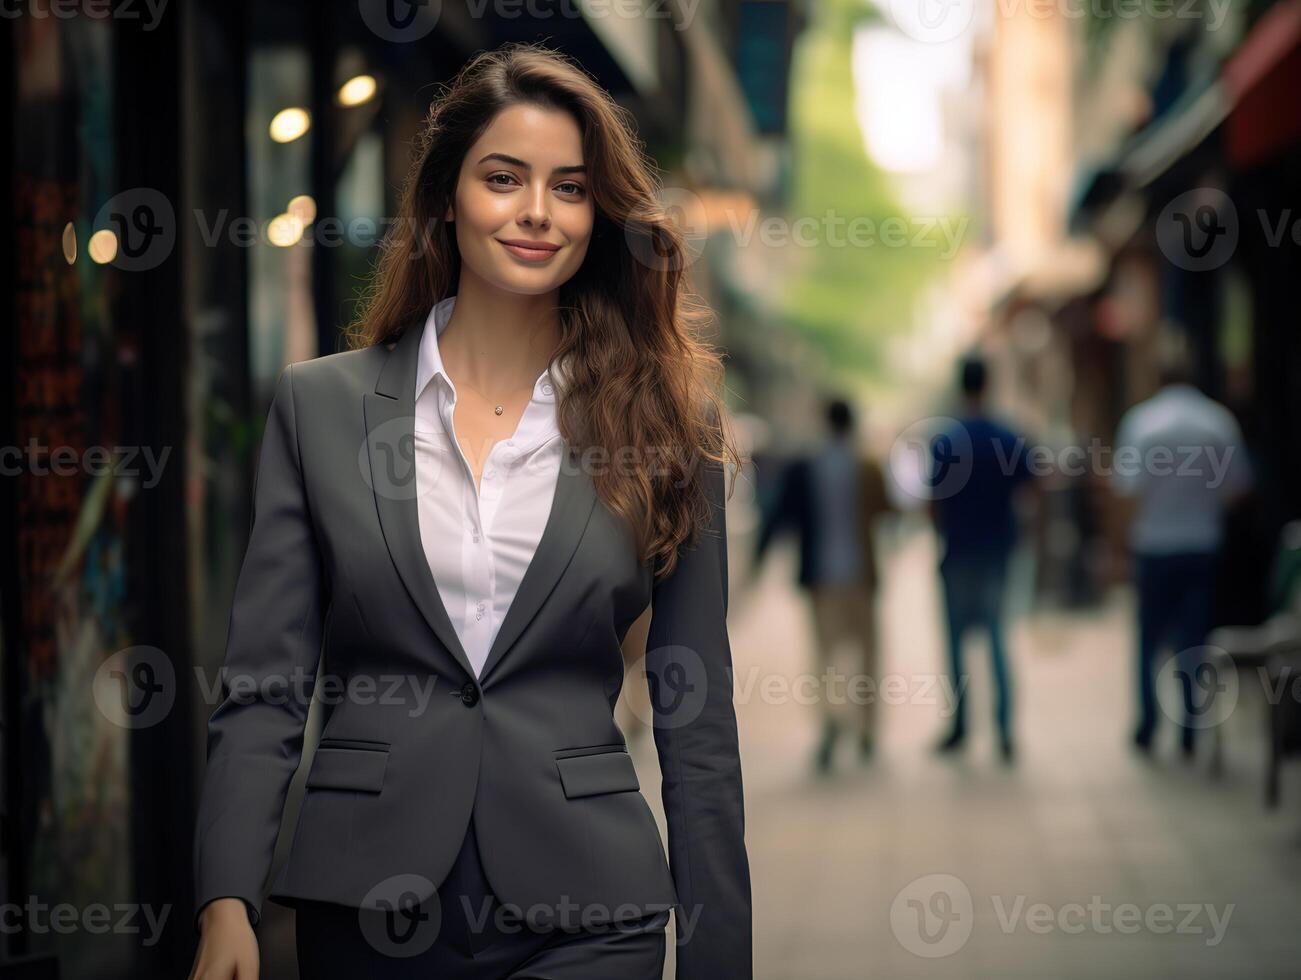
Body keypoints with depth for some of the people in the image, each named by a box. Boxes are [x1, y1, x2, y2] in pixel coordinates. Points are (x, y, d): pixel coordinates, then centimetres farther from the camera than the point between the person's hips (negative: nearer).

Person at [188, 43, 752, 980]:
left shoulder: (665, 427, 3)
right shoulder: (321, 405, 5)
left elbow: (697, 719, 4)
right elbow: (263, 686, 2)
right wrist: (227, 904, -10)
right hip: (363, 902, 1)